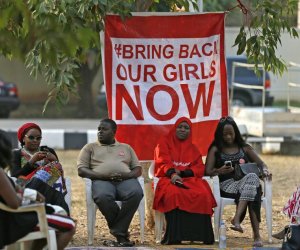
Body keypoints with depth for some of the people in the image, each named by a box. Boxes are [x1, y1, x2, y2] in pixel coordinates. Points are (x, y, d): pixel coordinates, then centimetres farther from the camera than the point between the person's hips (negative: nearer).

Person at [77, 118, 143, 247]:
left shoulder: (126, 148, 27)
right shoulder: (90, 147, 22)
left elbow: (138, 169, 19)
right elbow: (81, 170, 9)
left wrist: (127, 175, -6)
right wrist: (101, 175, -9)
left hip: (125, 179, 2)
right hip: (101, 180, -1)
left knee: (136, 193, -36)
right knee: (103, 197, -40)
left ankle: (118, 231, -29)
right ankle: (121, 233, -23)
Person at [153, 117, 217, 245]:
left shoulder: (193, 148, 26)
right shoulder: (164, 142, 15)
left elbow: (200, 168, 12)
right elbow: (163, 162, -1)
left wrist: (182, 172, -8)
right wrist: (172, 174, -24)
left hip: (189, 179, 3)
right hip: (169, 178, -3)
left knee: (203, 194, -32)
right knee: (174, 194, -40)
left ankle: (201, 233, -34)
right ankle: (174, 237, -44)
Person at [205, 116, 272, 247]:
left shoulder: (245, 148, 23)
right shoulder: (215, 149, 15)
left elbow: (261, 164, 20)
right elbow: (208, 171, 5)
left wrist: (265, 171, -4)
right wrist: (219, 171, -17)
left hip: (245, 182, 3)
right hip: (227, 185, -3)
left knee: (252, 177, -38)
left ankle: (237, 219, -49)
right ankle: (256, 234, -47)